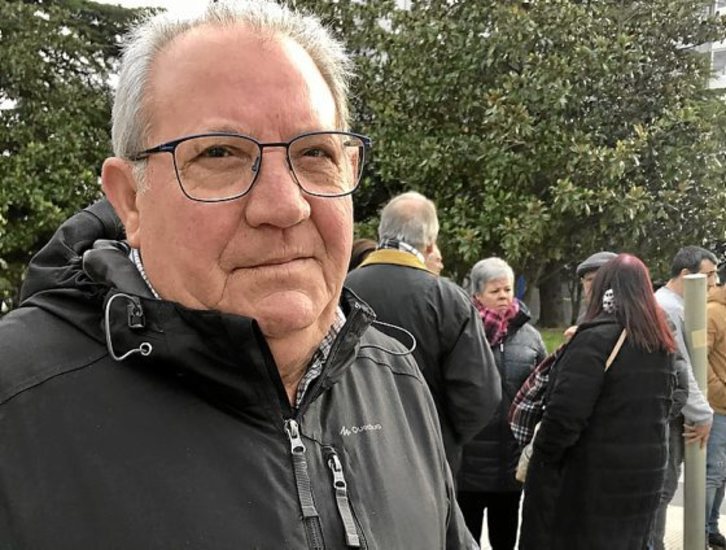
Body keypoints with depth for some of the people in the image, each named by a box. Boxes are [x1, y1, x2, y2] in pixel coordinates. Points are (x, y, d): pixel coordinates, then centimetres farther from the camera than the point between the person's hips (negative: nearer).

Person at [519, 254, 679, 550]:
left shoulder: (596, 339, -17)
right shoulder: (663, 346, 7)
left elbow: (564, 415, -21)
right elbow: (661, 409, 15)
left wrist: (539, 465, -9)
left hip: (593, 482, -7)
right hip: (645, 480, 8)